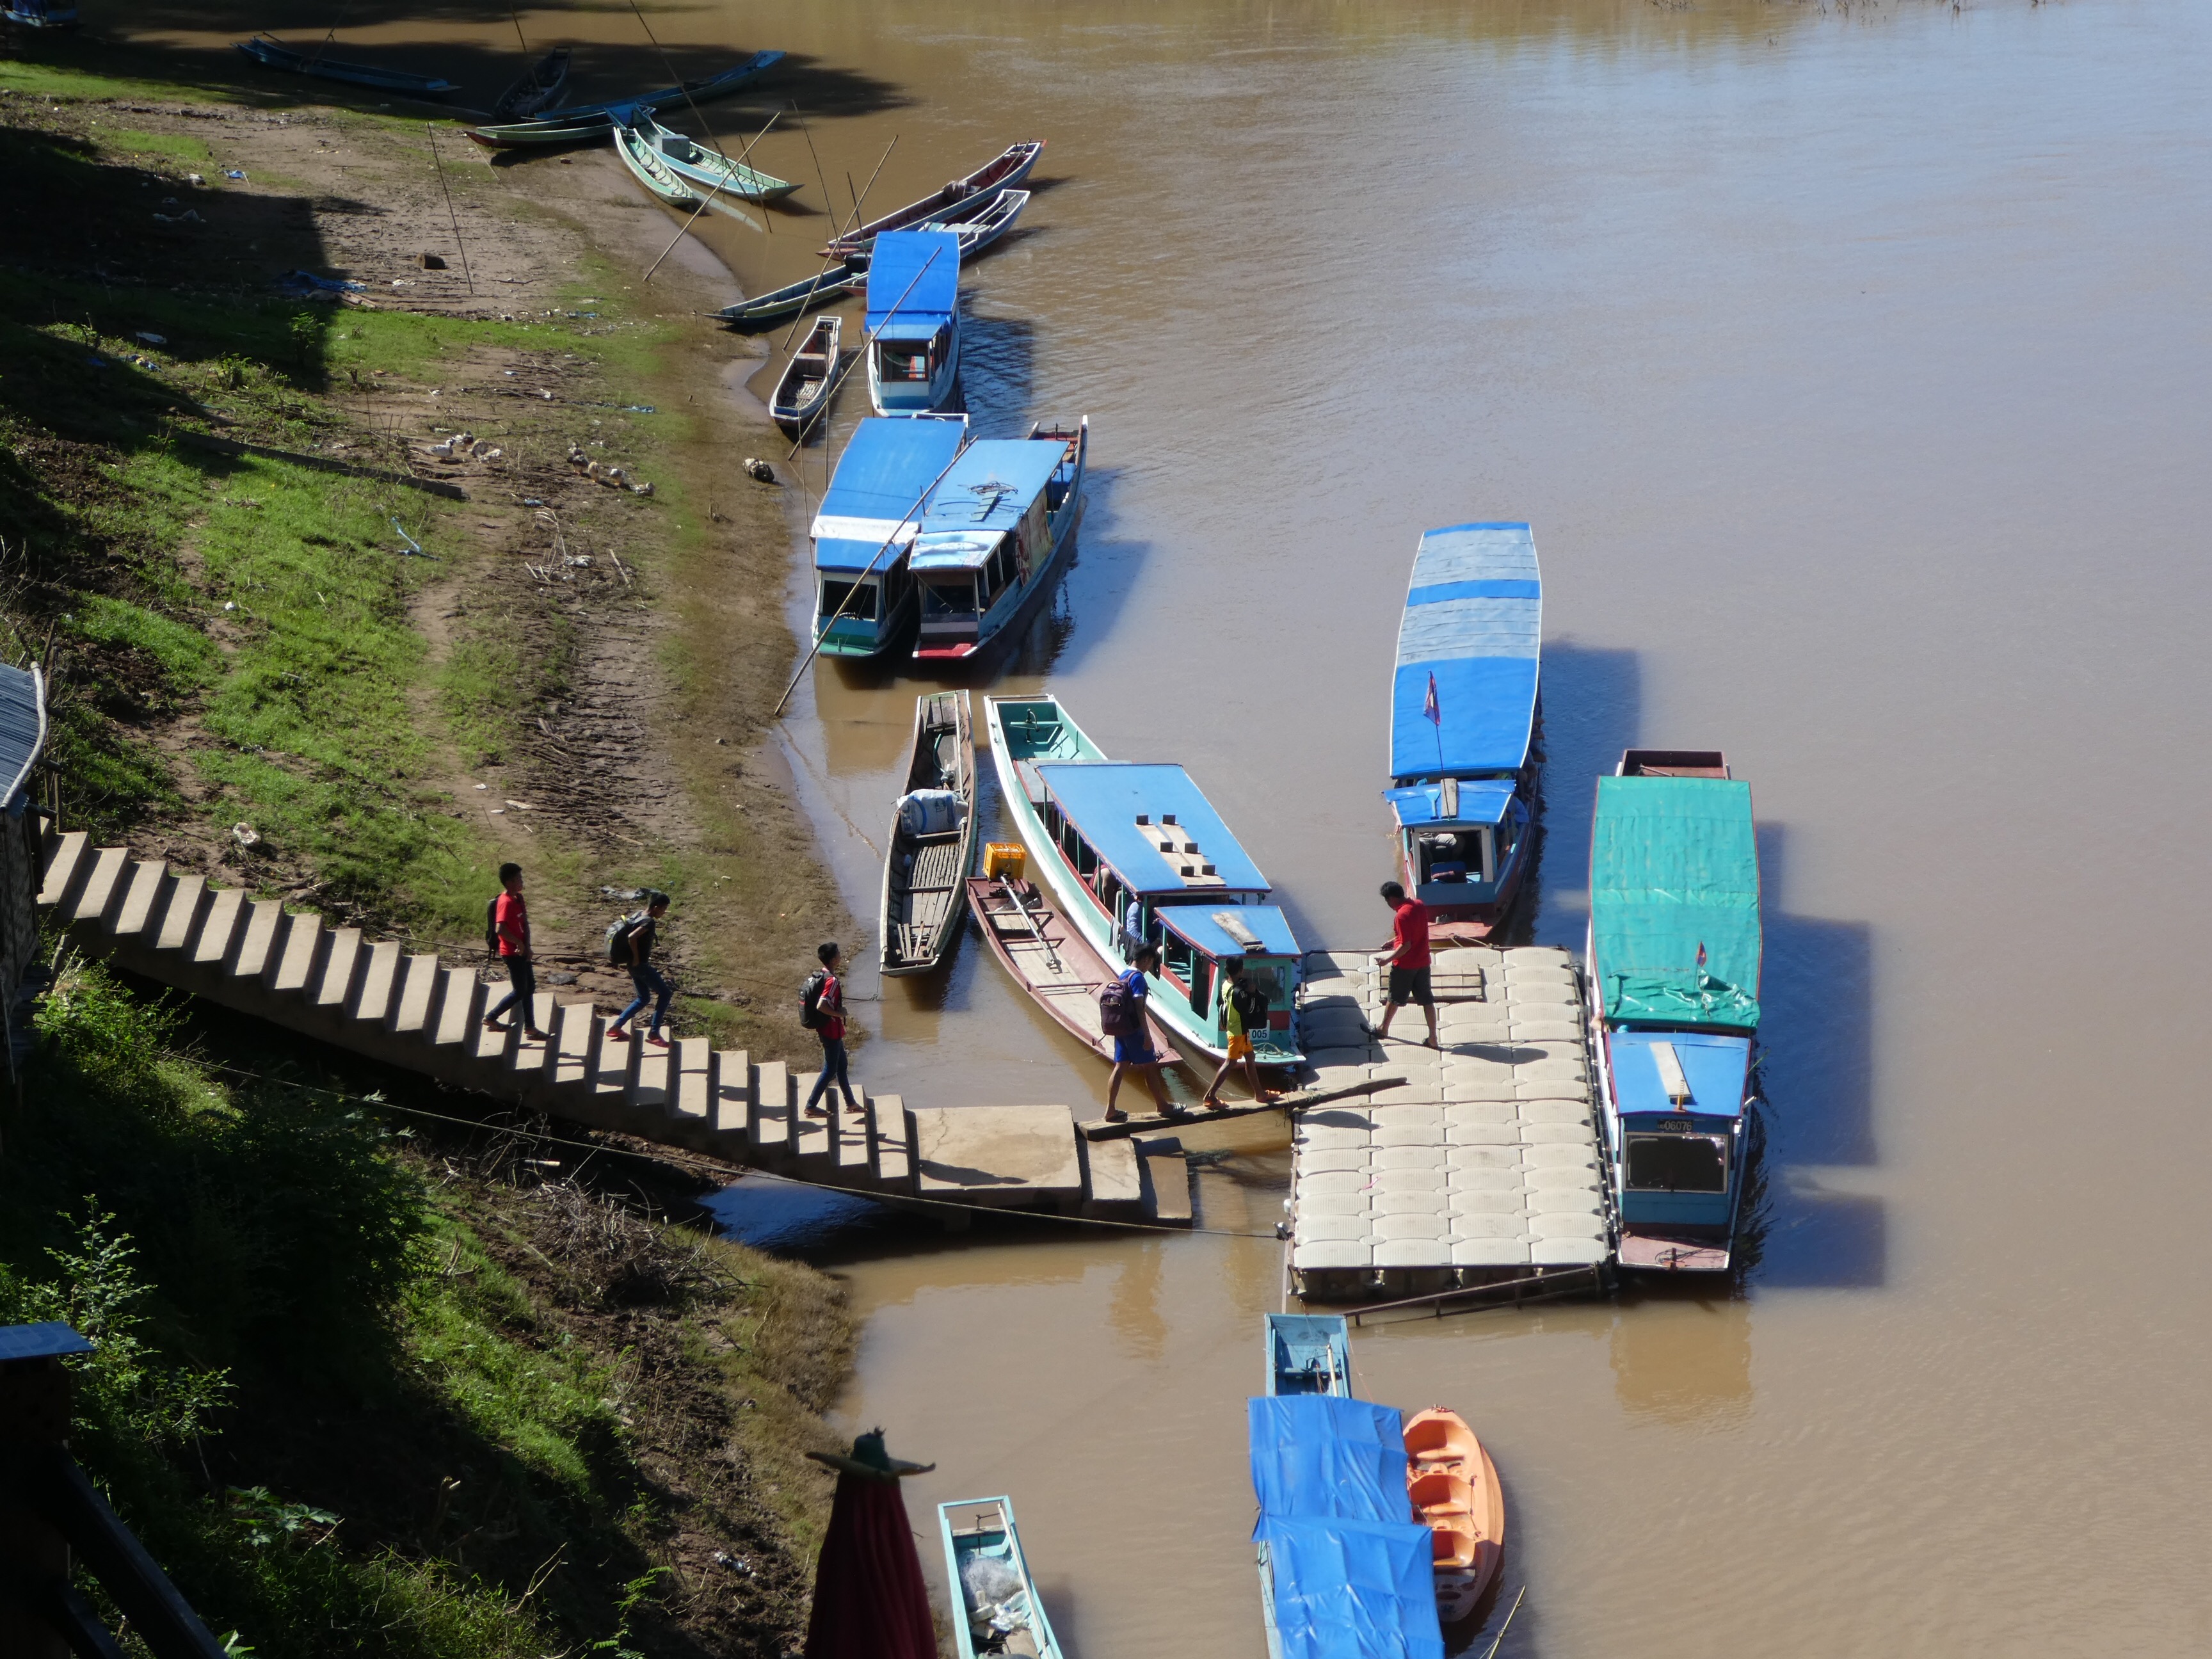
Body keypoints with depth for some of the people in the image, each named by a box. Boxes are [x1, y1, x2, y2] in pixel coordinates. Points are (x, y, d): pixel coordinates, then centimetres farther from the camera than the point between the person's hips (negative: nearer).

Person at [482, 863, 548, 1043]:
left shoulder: (518, 898, 8)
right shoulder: (506, 902, -21)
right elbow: (499, 929, -31)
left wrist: (527, 946, -3)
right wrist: (519, 943, -21)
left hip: (522, 952, 9)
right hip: (512, 952, -9)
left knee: (529, 988, 12)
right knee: (520, 991, -2)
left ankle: (530, 1028, 17)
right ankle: (490, 1018, 10)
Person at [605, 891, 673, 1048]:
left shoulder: (641, 916, 7)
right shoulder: (649, 922, -20)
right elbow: (631, 937, -34)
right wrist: (636, 958, -23)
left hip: (635, 966, 10)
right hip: (641, 965, -10)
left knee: (643, 998, 21)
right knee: (665, 993, -2)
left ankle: (616, 1027, 21)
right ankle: (654, 1033, -3)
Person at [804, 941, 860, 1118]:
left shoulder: (822, 976, 5)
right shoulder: (832, 981, -25)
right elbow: (821, 1006, -34)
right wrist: (839, 1013, -21)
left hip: (829, 1030, 10)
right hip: (832, 1031, -10)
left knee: (841, 1065, 19)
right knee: (830, 1070, 0)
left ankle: (851, 1103, 29)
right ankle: (811, 1106, 4)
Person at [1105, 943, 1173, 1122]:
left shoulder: (1124, 974, 11)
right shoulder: (1137, 977, -16)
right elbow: (1139, 1008, -20)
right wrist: (1147, 1036, -19)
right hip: (1134, 1031, -9)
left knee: (1120, 1067, 7)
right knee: (1150, 1067, 3)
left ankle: (1110, 1110, 3)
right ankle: (1162, 1107, 13)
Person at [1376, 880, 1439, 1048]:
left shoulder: (1402, 915, -25)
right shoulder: (1420, 905, 0)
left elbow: (1406, 946, -25)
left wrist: (1389, 959, -14)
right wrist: (1395, 940, 22)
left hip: (1405, 965, -7)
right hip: (1423, 962, 7)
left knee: (1395, 999, 14)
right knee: (1427, 1000, 9)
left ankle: (1384, 1029, 33)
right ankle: (1433, 1039, 9)